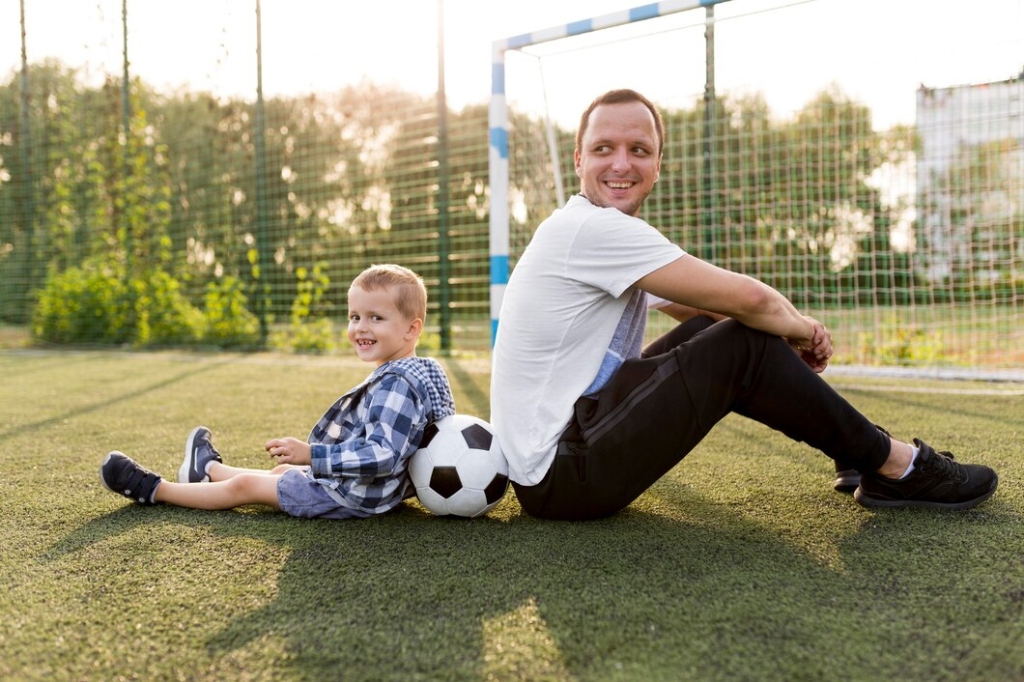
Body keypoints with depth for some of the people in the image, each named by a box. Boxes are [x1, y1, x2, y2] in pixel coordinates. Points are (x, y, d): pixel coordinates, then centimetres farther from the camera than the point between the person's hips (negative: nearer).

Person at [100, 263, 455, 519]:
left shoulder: (396, 384, -26)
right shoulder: (414, 374, 5)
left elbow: (383, 454, -35)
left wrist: (311, 454, -33)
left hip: (354, 495, -9)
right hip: (374, 489, 9)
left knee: (245, 486, 3)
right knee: (282, 471, 30)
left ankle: (153, 489, 22)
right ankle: (209, 469, 55)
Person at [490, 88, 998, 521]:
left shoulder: (610, 234, 13)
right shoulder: (591, 228, -19)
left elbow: (712, 307, 15)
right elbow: (747, 298, -21)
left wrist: (791, 328, -4)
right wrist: (795, 326, 0)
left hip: (574, 433, 10)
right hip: (558, 476, -10)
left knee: (719, 327, 9)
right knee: (745, 346, -14)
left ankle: (860, 450, 16)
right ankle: (896, 466, 2)